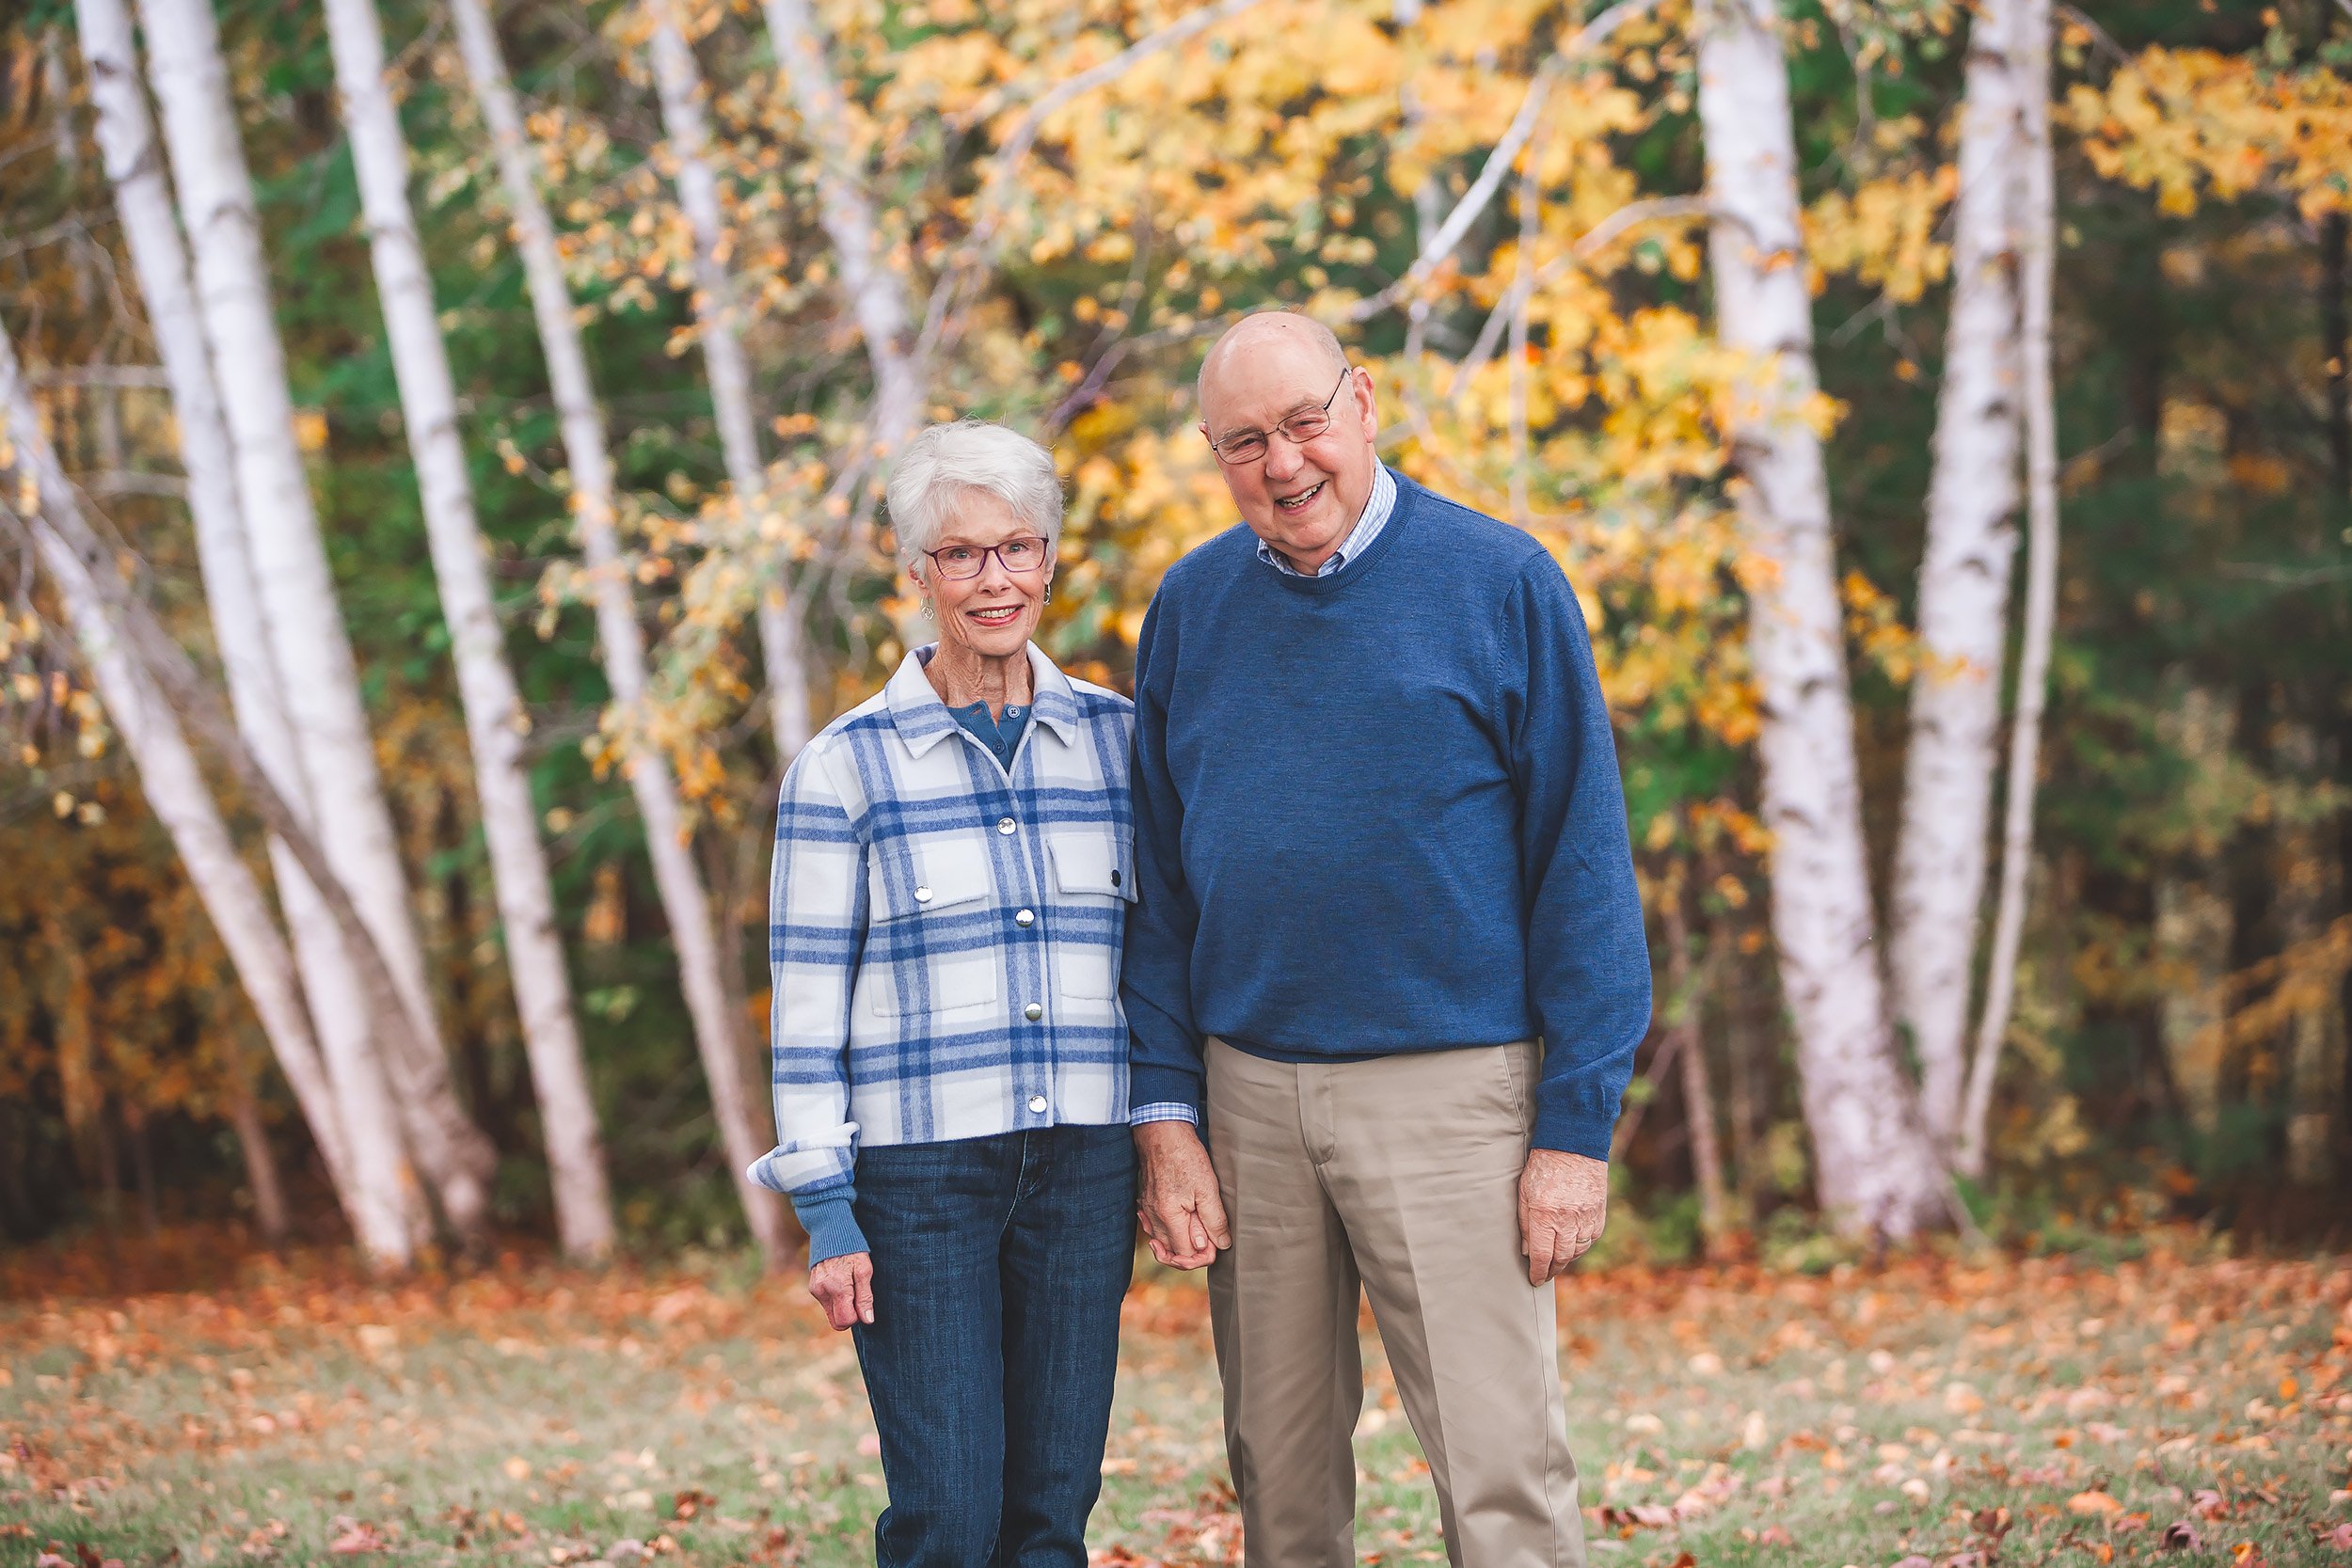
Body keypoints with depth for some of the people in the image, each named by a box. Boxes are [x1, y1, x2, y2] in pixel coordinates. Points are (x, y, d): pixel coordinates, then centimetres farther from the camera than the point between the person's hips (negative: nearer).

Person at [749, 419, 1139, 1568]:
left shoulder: (1117, 740, 8)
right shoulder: (846, 766, -2)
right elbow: (807, 998, -2)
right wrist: (824, 1210, -7)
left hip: (1082, 1168, 3)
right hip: (918, 1169, -3)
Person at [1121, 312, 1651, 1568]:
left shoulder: (1500, 584, -4)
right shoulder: (1193, 606, 7)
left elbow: (1581, 861, -4)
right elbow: (1157, 882, 11)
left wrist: (1577, 1125, -8)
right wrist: (1165, 1117, 3)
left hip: (1449, 1087, -4)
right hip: (1250, 1092, 4)